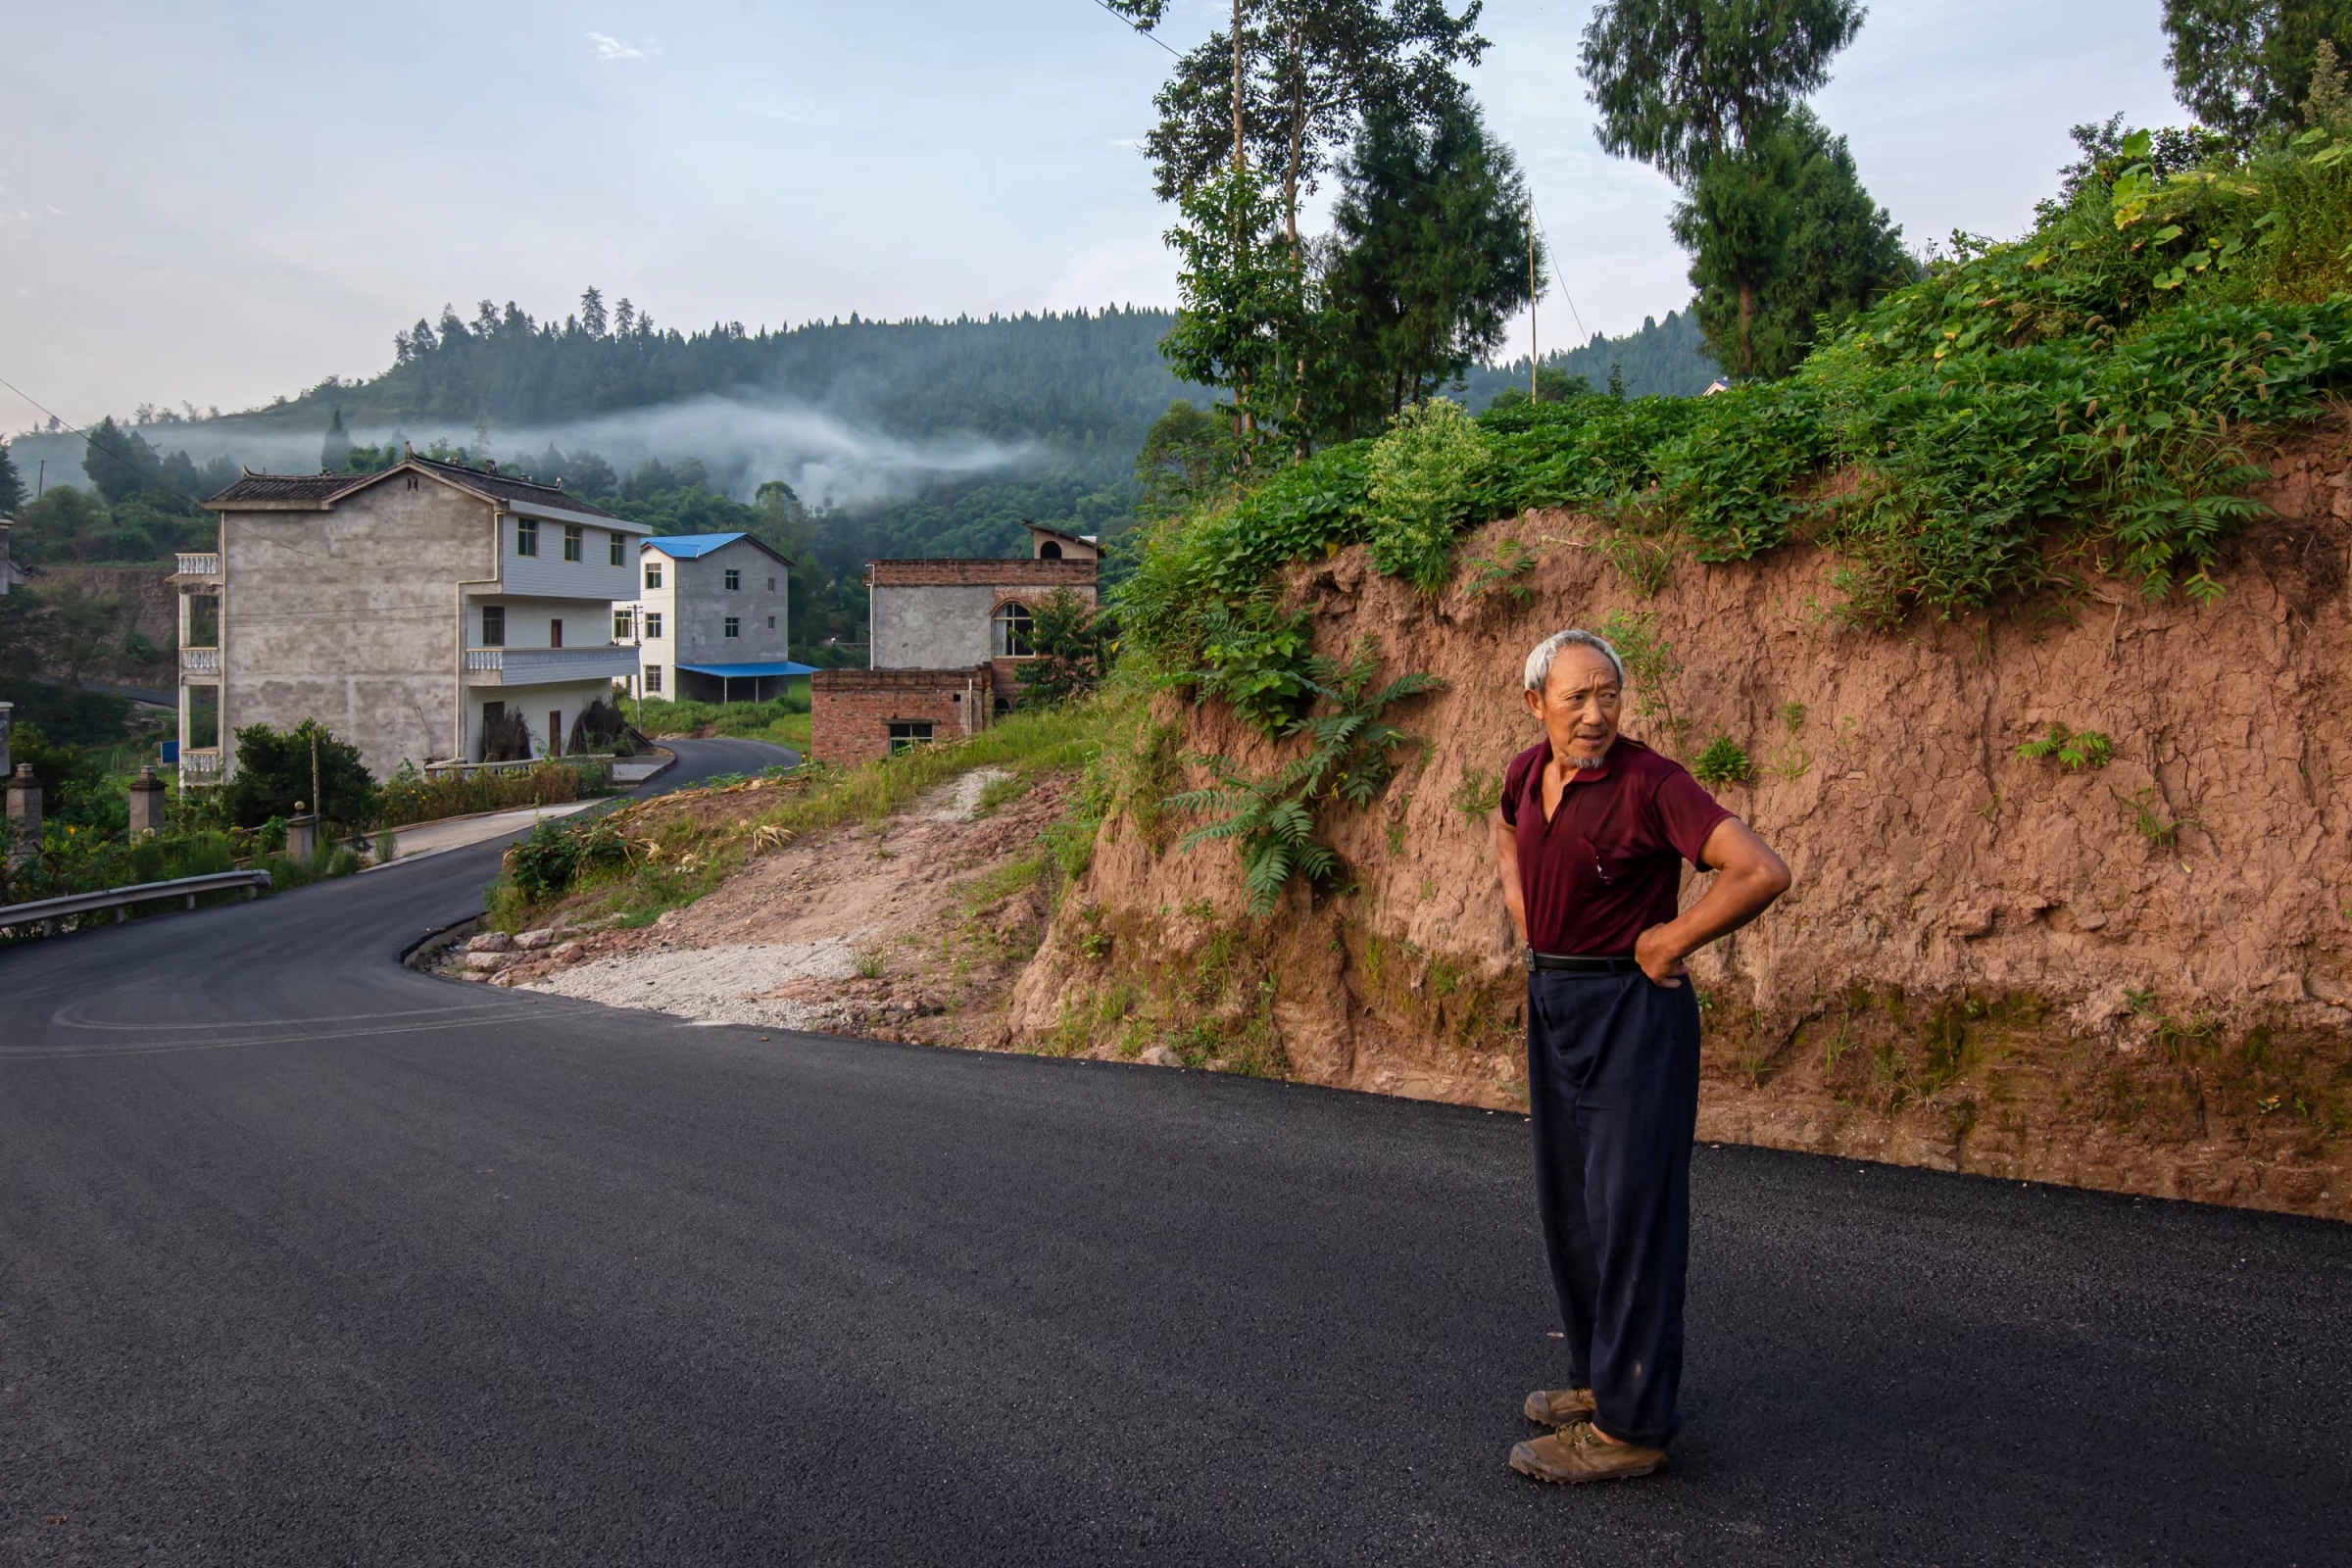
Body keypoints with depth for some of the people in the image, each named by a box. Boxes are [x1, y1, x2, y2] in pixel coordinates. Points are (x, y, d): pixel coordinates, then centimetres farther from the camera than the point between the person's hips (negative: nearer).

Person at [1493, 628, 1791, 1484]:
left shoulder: (1649, 782, -18)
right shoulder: (1528, 770, 4)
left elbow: (1763, 872, -27)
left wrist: (1671, 944, -17)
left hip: (1630, 1010, -8)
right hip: (1551, 1001, 8)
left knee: (1630, 1209, -3)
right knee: (1568, 1202, 17)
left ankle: (1631, 1423, 6)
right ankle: (1600, 1375, 32)